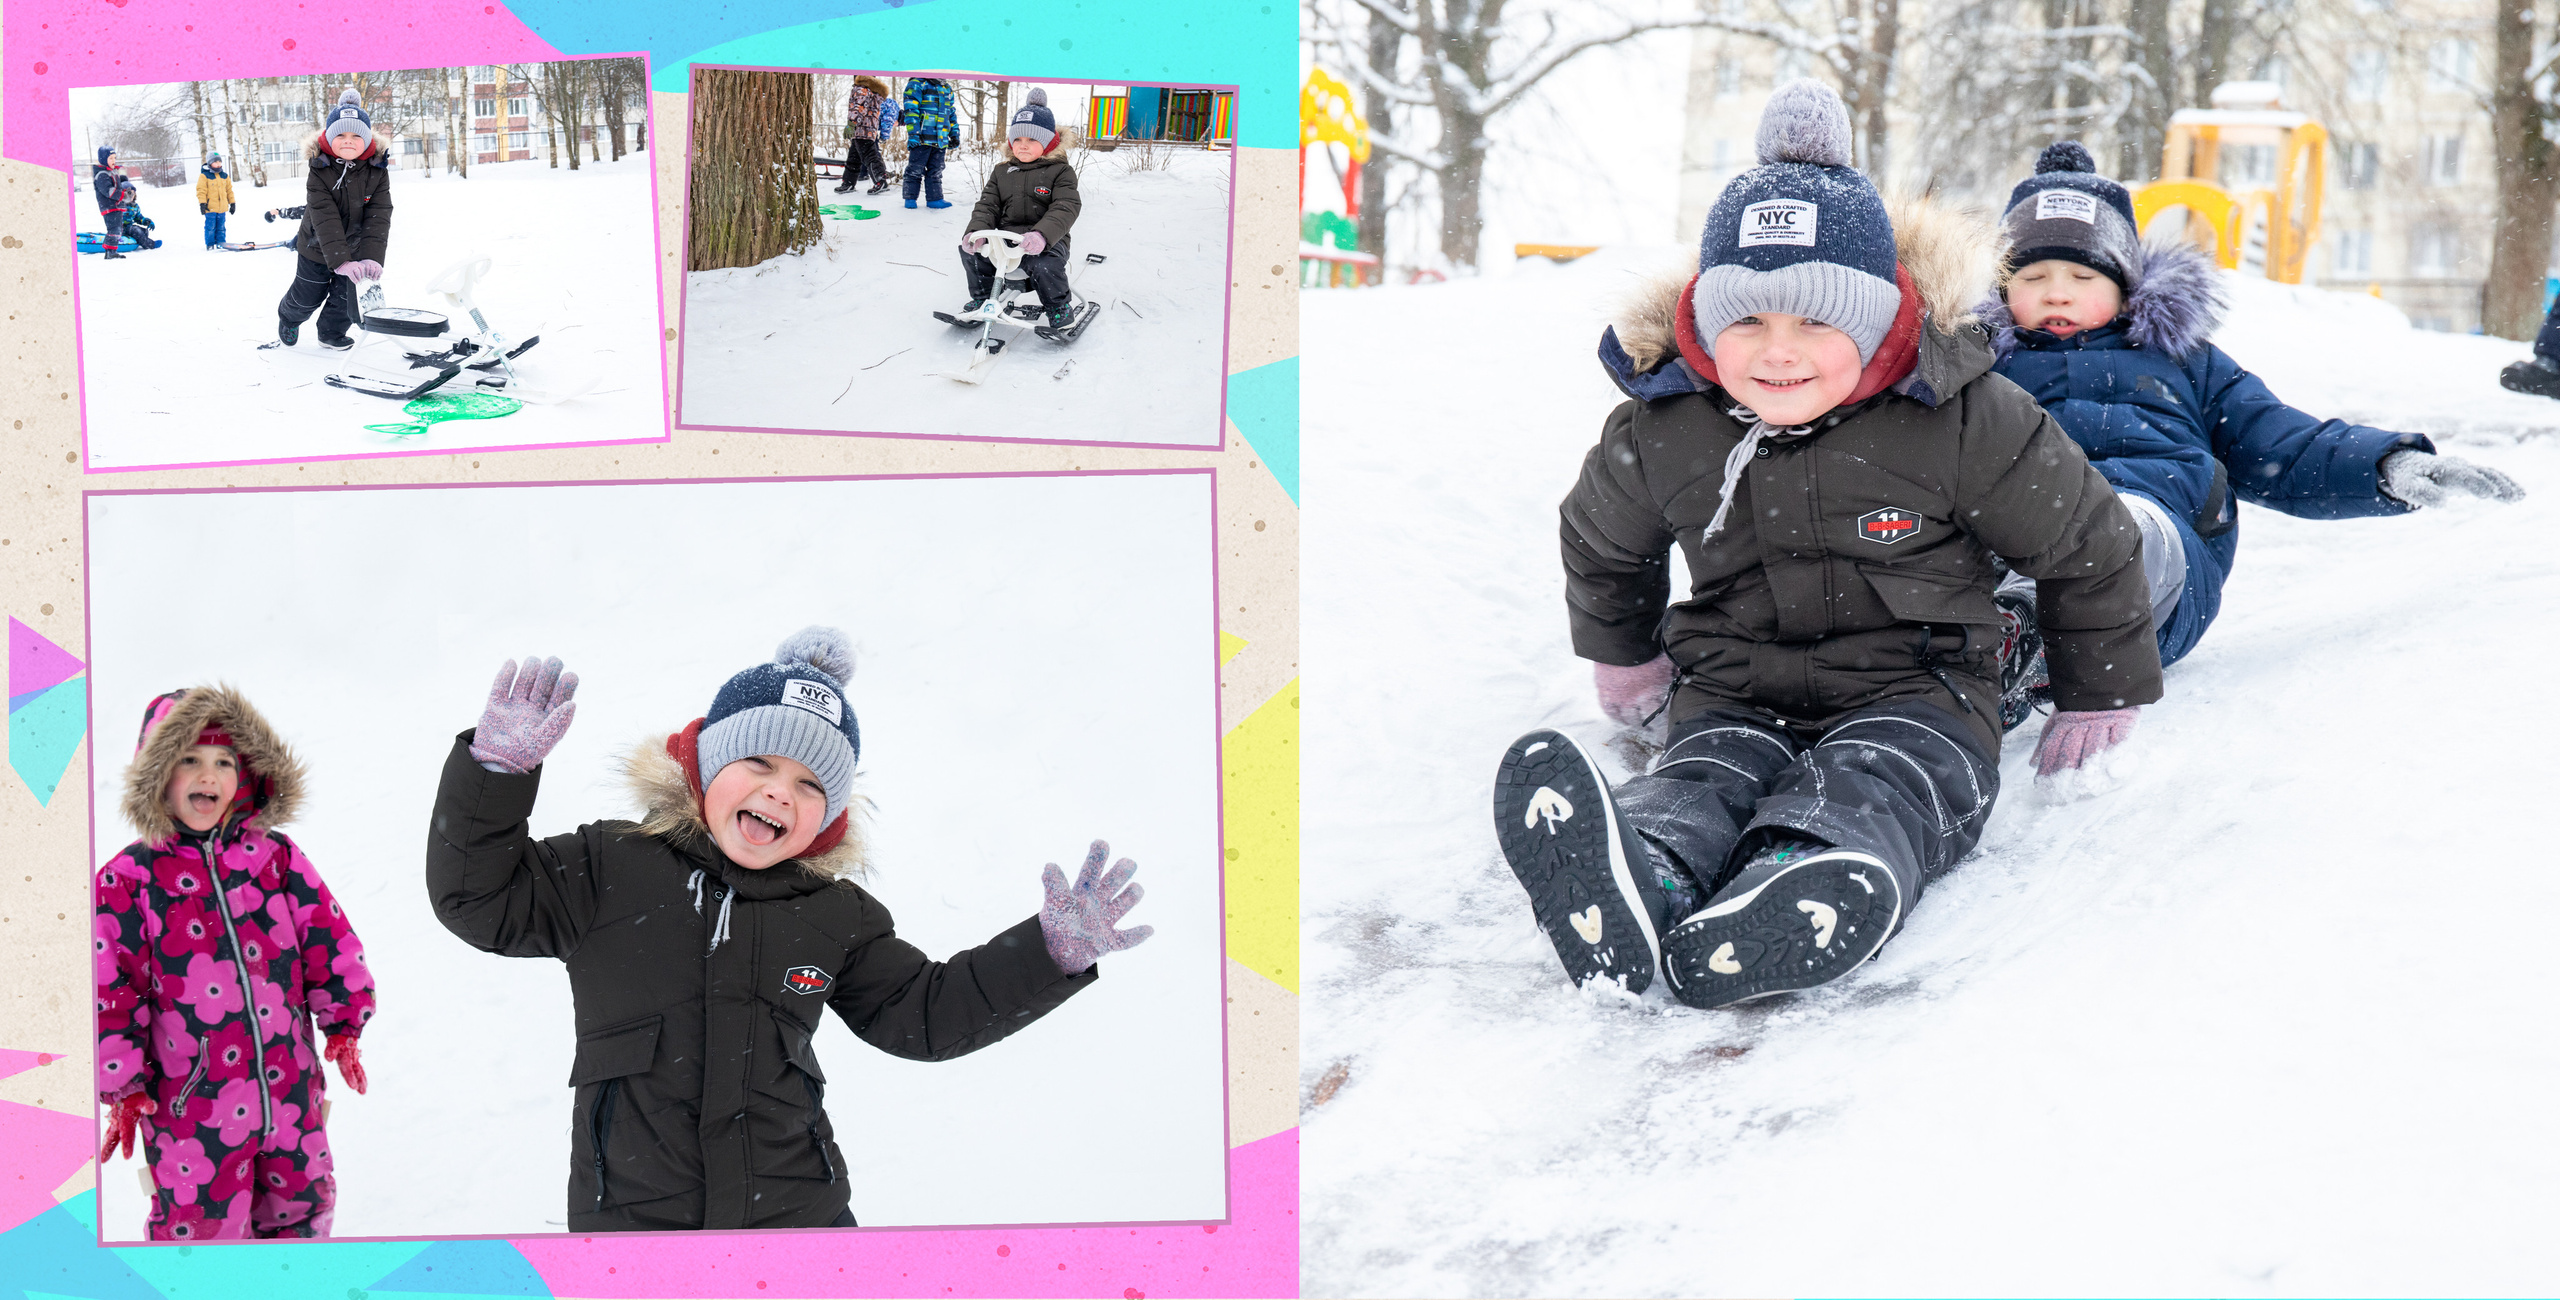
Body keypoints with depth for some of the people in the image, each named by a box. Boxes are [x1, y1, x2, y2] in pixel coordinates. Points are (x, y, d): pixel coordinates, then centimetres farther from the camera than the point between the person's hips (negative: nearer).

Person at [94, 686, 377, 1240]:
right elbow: (109, 989, -4)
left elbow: (329, 940, 9)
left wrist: (343, 1024, 9)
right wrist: (122, 1088, -4)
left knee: (302, 1205, 19)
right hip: (189, 1106, -3)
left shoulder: (276, 858, 2)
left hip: (291, 1089, 3)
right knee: (201, 1223, 3)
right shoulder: (128, 880, -6)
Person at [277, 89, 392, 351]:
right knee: (307, 297, 15)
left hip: (355, 249, 1)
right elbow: (325, 219, -32)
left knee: (346, 298, 7)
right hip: (316, 249, -1)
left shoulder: (377, 172, -16)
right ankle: (288, 319, 49)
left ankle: (332, 333, 37)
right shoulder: (319, 173, -24)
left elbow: (378, 218, -21)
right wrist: (340, 260, -42)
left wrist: (373, 257, -35)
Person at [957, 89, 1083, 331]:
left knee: (1043, 263, -36)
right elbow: (987, 205, 10)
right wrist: (976, 230, -13)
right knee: (970, 249, -15)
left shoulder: (1060, 172, -1)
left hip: (1048, 241, -5)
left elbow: (1065, 208, -14)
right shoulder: (1002, 172, 16)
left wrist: (1041, 235, -33)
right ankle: (982, 299, 6)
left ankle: (1060, 307, -8)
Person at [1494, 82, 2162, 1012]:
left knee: (1860, 796, -35)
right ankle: (1636, 880, -68)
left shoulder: (1964, 420, -9)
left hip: (1914, 694, -1)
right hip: (1731, 694, 2)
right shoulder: (1657, 431, 0)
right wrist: (1623, 660, 35)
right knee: (1704, 784, -33)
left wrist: (2098, 700, 13)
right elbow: (1602, 545, 24)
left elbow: (2089, 549, 4)